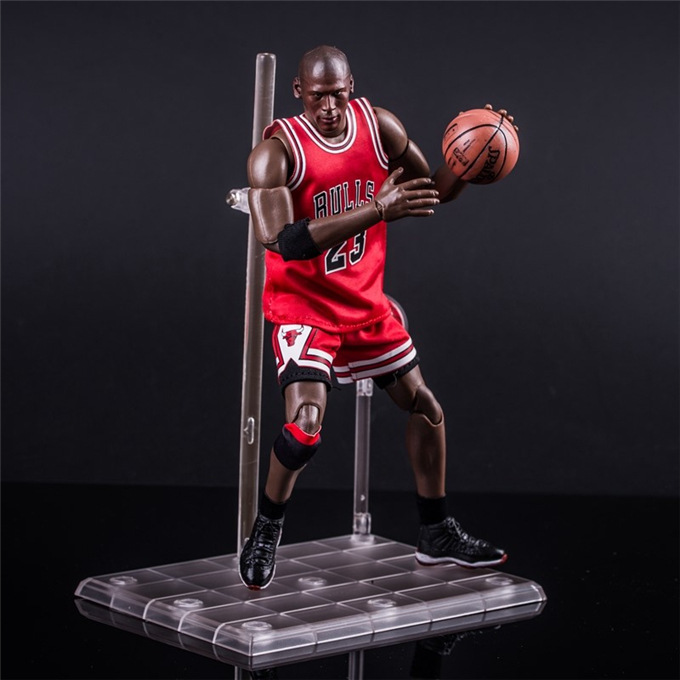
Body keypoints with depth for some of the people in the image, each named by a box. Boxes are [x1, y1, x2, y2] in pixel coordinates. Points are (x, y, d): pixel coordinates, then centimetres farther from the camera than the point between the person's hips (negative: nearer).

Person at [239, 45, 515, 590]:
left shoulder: (380, 126, -5)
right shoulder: (276, 151, -21)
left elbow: (437, 190, 7)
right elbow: (284, 242, -34)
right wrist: (378, 210, -41)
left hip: (366, 301, 6)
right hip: (304, 306, -6)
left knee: (425, 407, 13)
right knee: (304, 430, -22)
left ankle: (437, 534, 29)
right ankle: (266, 531, 5)